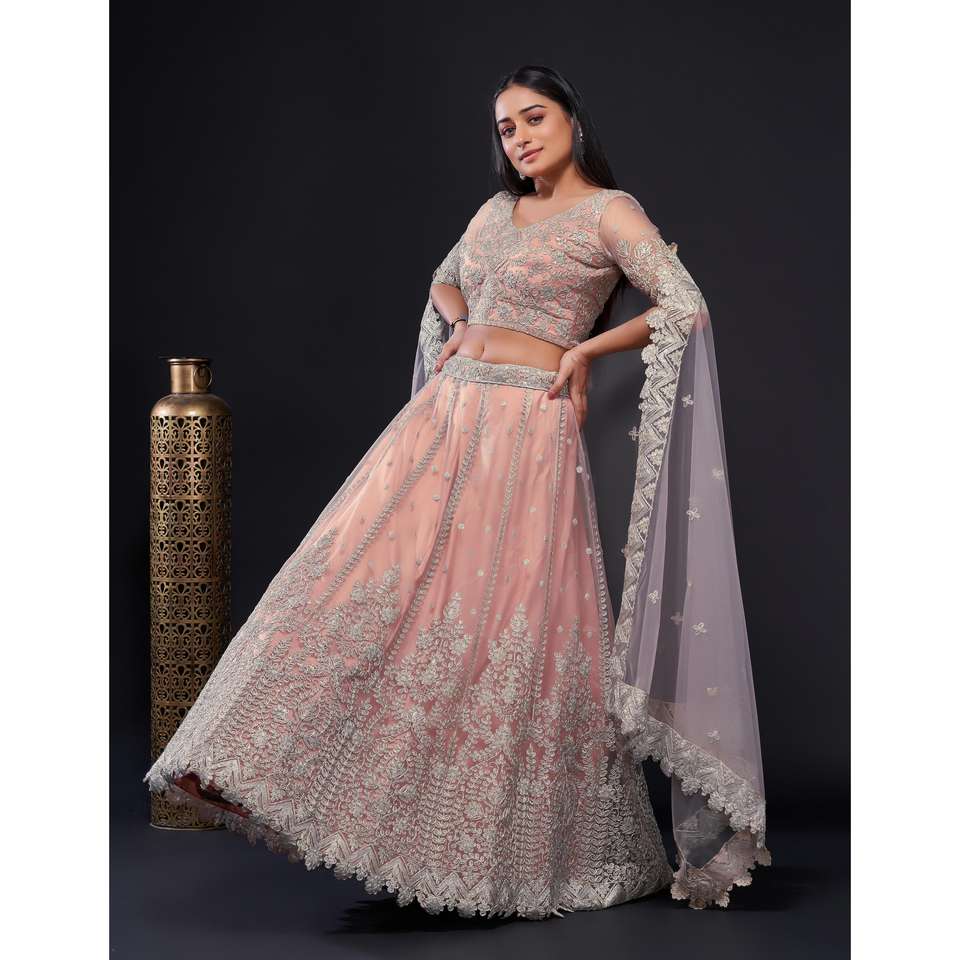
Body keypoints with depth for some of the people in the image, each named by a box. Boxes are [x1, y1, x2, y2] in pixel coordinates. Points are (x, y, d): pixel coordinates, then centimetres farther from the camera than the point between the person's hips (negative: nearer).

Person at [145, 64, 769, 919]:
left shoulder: (610, 211, -1)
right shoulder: (496, 210, 18)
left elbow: (685, 308, -12)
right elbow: (445, 280, 34)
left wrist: (584, 350, -7)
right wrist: (456, 325, 13)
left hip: (528, 433, -6)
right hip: (444, 419, 6)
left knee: (516, 628, -4)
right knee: (365, 586, -2)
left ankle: (544, 848, 12)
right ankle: (256, 767, 5)